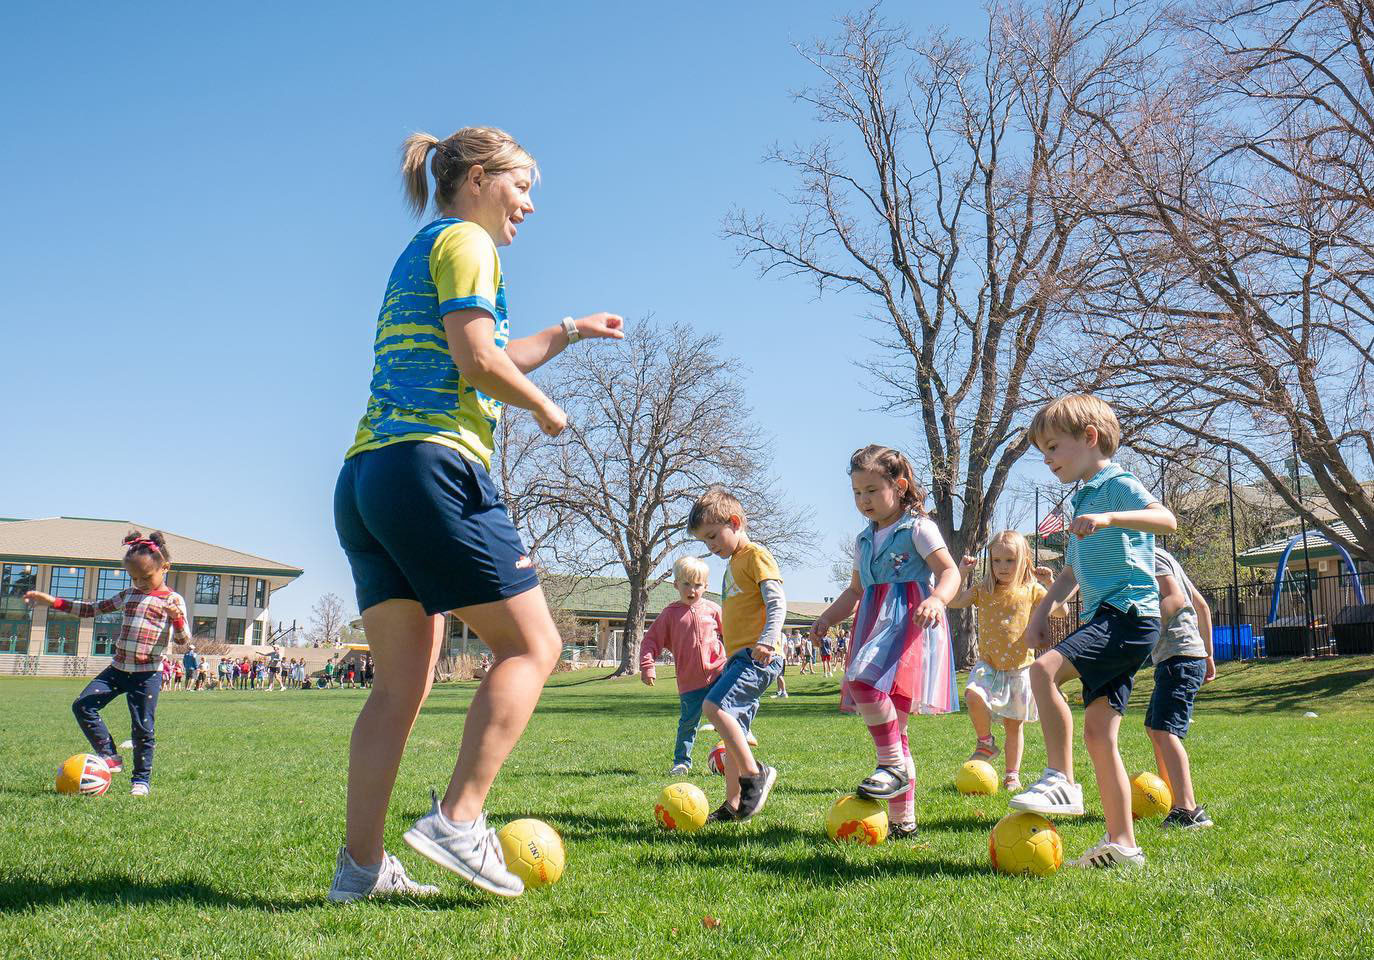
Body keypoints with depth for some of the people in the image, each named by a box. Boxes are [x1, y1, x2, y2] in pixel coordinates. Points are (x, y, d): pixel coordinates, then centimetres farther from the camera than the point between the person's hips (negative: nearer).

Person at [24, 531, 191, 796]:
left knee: (143, 727, -3)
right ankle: (110, 757, 3)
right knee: (82, 706, -5)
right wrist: (51, 601, 13)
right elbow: (92, 609, 18)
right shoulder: (128, 595, 12)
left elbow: (183, 640, -8)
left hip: (147, 674, -6)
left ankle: (141, 779, 13)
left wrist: (177, 617, -29)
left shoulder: (173, 600, -4)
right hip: (118, 668, 6)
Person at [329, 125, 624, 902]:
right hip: (433, 465, -9)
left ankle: (362, 864, 3)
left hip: (366, 475, 9)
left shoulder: (417, 254, 29)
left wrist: (566, 333, 40)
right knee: (533, 645, -3)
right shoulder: (464, 241, 1)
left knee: (402, 681, 6)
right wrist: (546, 407, 2)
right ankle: (459, 819, -11)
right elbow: (476, 358, -13)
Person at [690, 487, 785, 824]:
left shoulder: (756, 555, -5)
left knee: (715, 705, -25)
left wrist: (767, 640, -30)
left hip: (758, 657, -10)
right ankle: (733, 805, 12)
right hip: (740, 657, 10)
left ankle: (754, 773, -18)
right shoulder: (733, 563, 24)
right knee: (734, 732, 8)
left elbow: (777, 602, -16)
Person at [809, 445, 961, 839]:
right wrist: (830, 616, 15)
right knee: (890, 723, 7)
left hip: (910, 622, -8)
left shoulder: (918, 528, 0)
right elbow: (856, 590, 30)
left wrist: (936, 599, -30)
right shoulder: (864, 541, 22)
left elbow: (950, 572, -10)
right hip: (876, 625, 8)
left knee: (864, 680, -32)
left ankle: (894, 764, -19)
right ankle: (901, 819, 13)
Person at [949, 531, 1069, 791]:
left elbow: (1062, 612, 0)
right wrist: (962, 573, -6)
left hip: (1019, 666, 0)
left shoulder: (1031, 590, 2)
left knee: (1014, 723, 8)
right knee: (974, 696, -29)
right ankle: (986, 744, -6)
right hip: (988, 664, 0)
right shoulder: (982, 590, 5)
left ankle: (1012, 774, 22)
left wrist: (1050, 584, -11)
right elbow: (954, 602, 0)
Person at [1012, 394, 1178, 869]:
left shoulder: (1117, 484, -4)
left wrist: (1110, 518, -37)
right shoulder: (1084, 500, 24)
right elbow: (1072, 571, 31)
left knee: (1044, 668, -28)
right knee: (1099, 732, 5)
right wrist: (1043, 610, 20)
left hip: (1128, 613, -10)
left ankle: (1061, 782, -22)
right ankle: (1122, 843, 8)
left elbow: (1166, 519, -24)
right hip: (1105, 620, 10)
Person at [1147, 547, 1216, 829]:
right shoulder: (1161, 558, 23)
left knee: (1164, 731, -19)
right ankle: (1171, 798, 28)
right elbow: (1202, 606, 25)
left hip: (1179, 657, -11)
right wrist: (1208, 654, 26)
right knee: (1154, 729, 20)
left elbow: (1175, 598, -23)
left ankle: (1188, 811, -28)